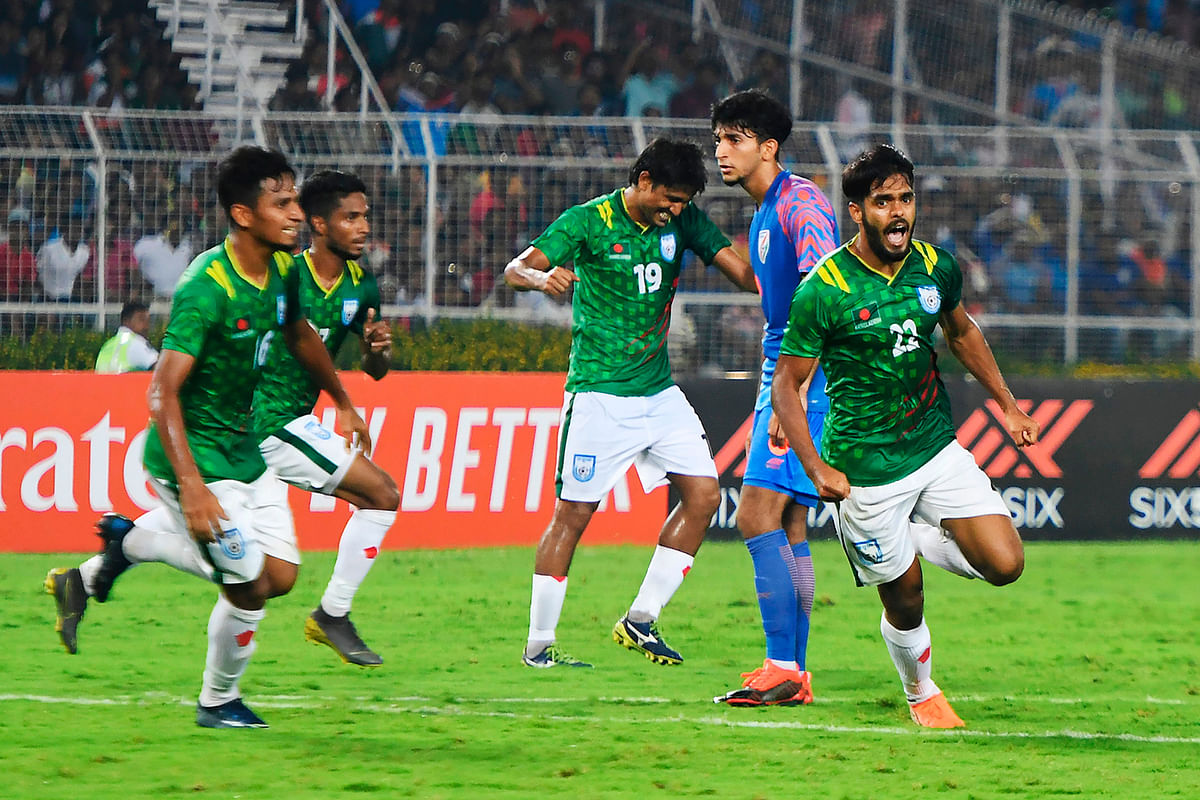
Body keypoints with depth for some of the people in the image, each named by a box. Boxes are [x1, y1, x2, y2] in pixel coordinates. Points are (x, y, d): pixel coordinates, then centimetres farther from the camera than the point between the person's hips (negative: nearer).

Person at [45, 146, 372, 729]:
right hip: (196, 455, -9)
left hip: (246, 448, 9)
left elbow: (299, 335, 24)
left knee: (279, 574, 5)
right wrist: (191, 483, -37)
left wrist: (343, 403, 35)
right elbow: (163, 392, -29)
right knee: (252, 584, -8)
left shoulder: (282, 271, 0)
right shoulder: (207, 288, -26)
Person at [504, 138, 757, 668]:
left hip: (659, 391, 6)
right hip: (599, 393, -6)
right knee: (573, 512, -5)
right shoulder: (588, 221, -10)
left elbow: (742, 271, -2)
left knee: (703, 494, -3)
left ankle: (640, 620, 6)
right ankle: (539, 644, 3)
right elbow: (515, 270, -16)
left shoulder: (683, 221, 4)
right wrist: (541, 277, -39)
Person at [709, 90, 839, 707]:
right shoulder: (765, 212, 19)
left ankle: (781, 668, -14)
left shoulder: (801, 203, -12)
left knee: (758, 515, -14)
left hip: (809, 380, -10)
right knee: (787, 525, 9)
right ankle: (793, 674, 11)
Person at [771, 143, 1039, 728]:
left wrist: (1007, 405, 16)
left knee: (1004, 564, -9)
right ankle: (921, 695, 33)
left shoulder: (936, 267, -2)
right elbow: (786, 382, -10)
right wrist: (816, 467, -20)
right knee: (905, 602, 3)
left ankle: (918, 538, 19)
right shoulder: (824, 291, -17)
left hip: (937, 449, 4)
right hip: (866, 471, -4)